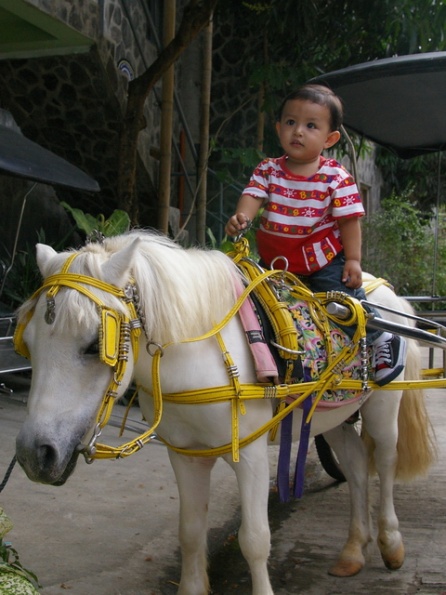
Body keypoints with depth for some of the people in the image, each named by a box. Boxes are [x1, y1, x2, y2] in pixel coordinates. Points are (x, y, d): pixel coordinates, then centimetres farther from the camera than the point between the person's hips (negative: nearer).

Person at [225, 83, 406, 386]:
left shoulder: (336, 177, -10)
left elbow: (349, 220, -8)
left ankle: (383, 340, 13)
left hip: (323, 260, -4)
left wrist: (353, 259, -11)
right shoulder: (268, 170, -2)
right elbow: (253, 195, -14)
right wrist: (242, 217, -35)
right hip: (275, 259, 4)